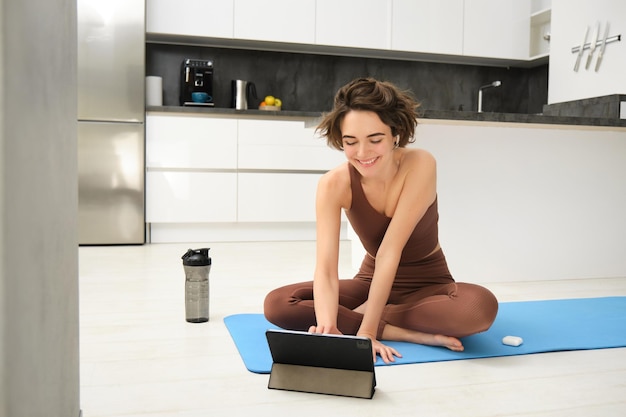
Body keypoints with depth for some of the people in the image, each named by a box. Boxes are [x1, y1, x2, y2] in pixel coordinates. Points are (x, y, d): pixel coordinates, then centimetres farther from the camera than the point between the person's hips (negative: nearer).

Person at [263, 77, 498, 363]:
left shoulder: (420, 165, -23)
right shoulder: (334, 184, -18)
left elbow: (390, 250, -28)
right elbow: (325, 268, -27)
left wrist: (368, 328, -33)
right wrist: (327, 327, -46)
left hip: (427, 286, -1)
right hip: (371, 283, 2)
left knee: (481, 306, -35)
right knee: (278, 304, -19)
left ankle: (354, 316, -18)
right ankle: (414, 334, -22)